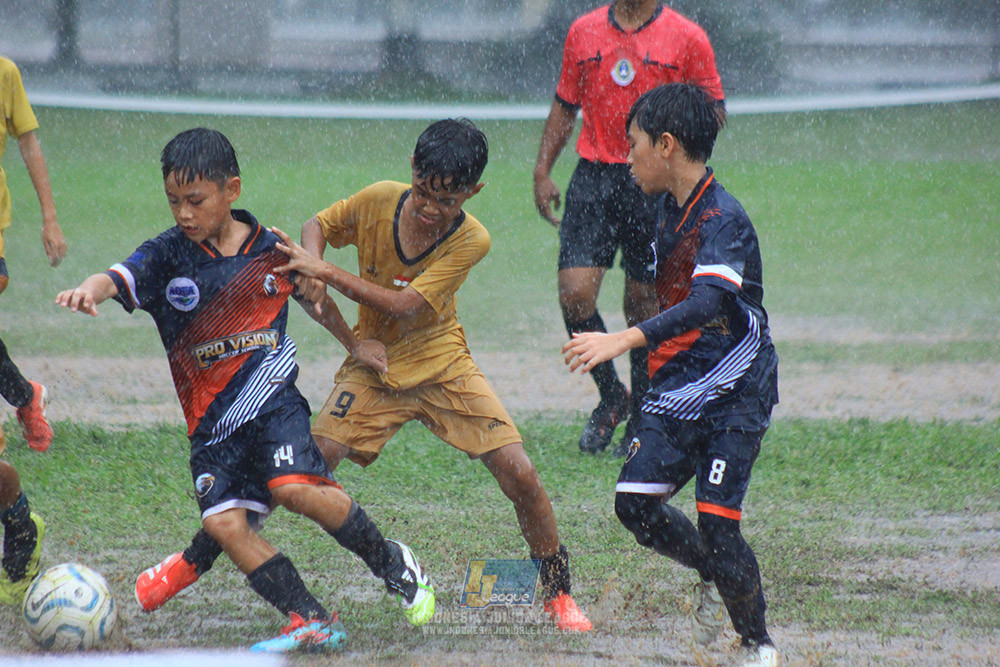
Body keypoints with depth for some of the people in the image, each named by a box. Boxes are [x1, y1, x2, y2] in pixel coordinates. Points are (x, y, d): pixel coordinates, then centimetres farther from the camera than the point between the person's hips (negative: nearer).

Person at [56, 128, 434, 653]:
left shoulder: (272, 250, 0)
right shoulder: (169, 255, -2)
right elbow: (120, 277, -22)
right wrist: (89, 290, -44)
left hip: (273, 398, -2)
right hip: (211, 420, 2)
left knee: (295, 489, -25)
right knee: (224, 523, -13)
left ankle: (391, 564, -3)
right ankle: (311, 622, -8)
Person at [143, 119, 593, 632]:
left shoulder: (470, 239, -19)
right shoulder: (380, 201, -13)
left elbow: (404, 305, -25)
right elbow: (318, 225, 6)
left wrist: (323, 271, -29)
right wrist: (309, 269, -17)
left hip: (443, 365, -1)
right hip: (374, 364, 1)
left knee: (520, 475, -12)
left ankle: (558, 592, 11)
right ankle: (197, 556, -5)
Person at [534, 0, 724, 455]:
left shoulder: (687, 38, 0)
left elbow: (714, 110, 5)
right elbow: (565, 106, 18)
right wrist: (543, 171, 10)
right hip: (594, 174, 2)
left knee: (643, 303, 2)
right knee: (574, 293, -10)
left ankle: (640, 422, 15)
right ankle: (610, 396, 12)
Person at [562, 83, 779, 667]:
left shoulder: (723, 218, -19)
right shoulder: (671, 208, 10)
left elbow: (707, 303, -34)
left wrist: (625, 340, -44)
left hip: (734, 393, -8)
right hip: (679, 389, 8)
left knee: (716, 522, -13)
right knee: (636, 503, -4)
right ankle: (715, 575, 20)